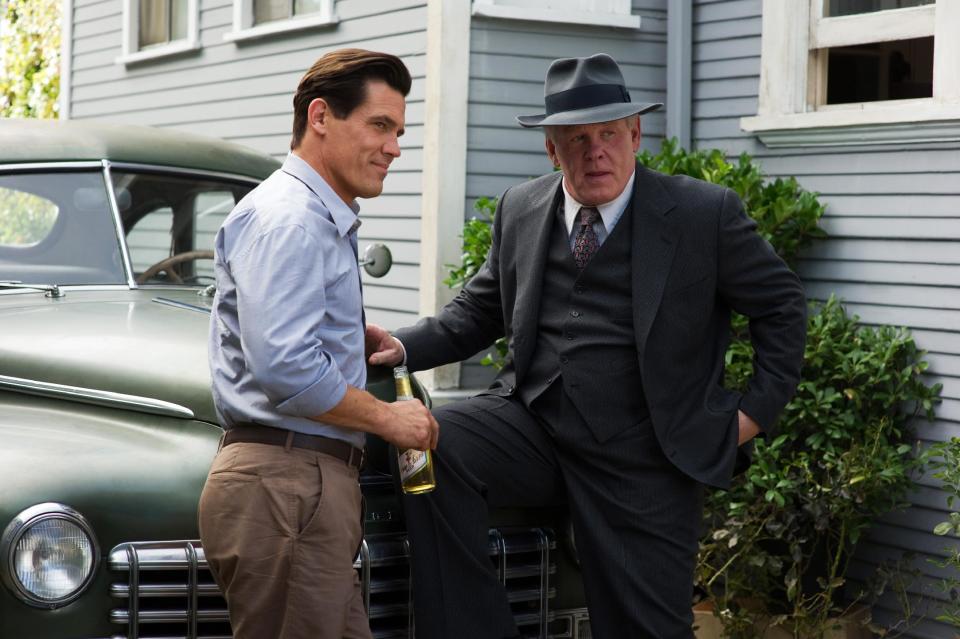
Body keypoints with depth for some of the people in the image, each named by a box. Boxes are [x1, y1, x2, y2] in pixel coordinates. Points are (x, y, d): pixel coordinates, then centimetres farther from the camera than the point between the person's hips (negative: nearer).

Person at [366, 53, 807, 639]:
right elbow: (479, 311, 15)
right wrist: (405, 346, -2)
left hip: (643, 462, -2)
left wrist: (759, 409, -3)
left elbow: (783, 305, 4)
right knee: (433, 444, -25)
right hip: (532, 426, 3)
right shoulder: (521, 210, 6)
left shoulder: (704, 213, -6)